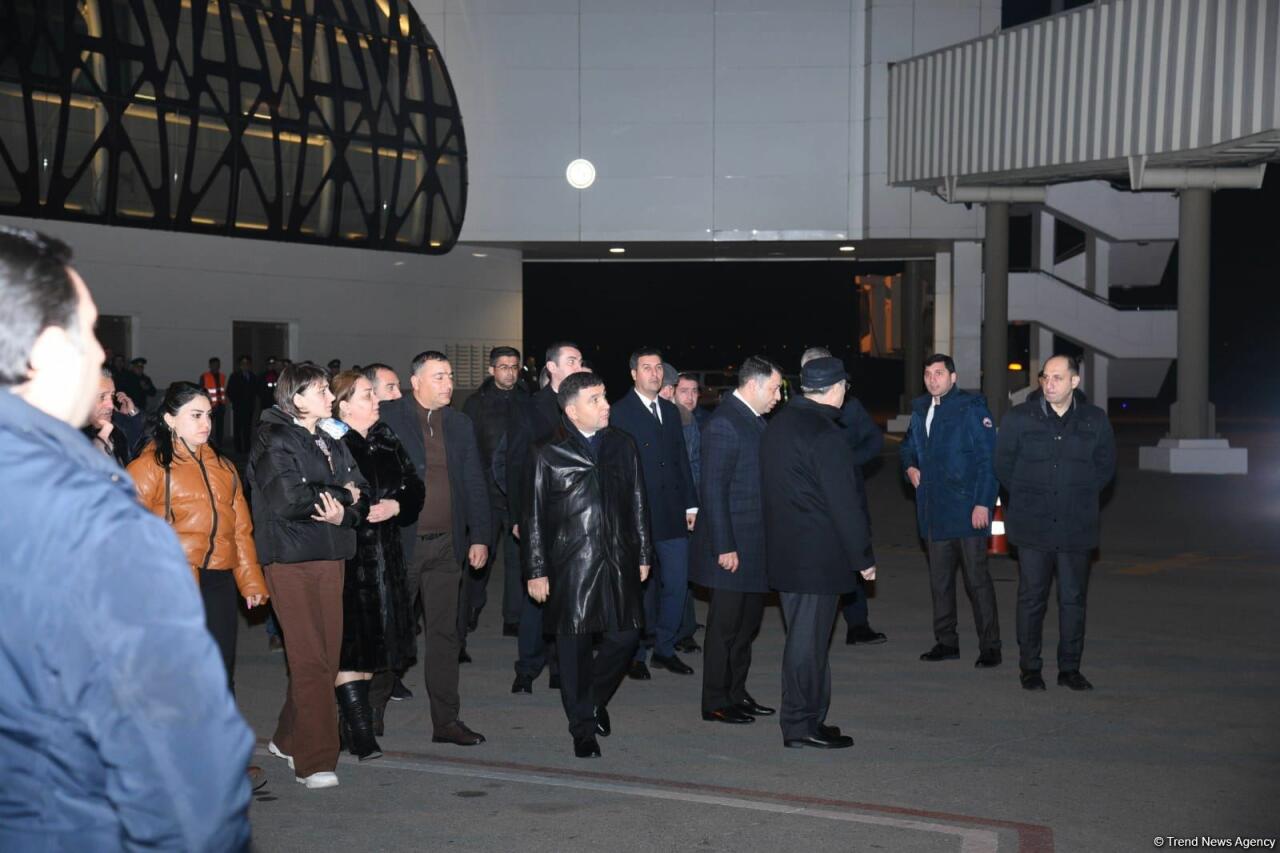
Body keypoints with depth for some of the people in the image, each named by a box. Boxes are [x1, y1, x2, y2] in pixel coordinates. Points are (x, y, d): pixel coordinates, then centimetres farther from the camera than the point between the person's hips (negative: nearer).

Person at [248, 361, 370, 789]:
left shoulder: (332, 444, 17)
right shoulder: (274, 441, -4)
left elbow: (361, 497, 9)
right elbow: (288, 499, -18)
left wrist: (344, 513, -13)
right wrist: (340, 494, -7)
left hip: (330, 559, 7)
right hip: (290, 560, -7)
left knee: (326, 657, 7)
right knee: (310, 660, -9)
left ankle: (288, 740, 24)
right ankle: (315, 761, -4)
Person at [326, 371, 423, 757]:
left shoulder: (386, 440, 11)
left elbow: (413, 486, 11)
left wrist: (396, 505, -6)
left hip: (385, 556, 7)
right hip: (346, 556, -7)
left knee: (373, 641, 11)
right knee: (350, 643, -3)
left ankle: (357, 723, 23)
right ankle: (359, 731, 2)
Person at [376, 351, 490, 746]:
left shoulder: (460, 424, 10)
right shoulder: (386, 418, -4)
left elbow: (475, 484, 11)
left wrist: (479, 537, 5)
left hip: (447, 546, 4)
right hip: (398, 543, -4)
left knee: (445, 634, 7)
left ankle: (446, 720, 14)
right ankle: (370, 708, 24)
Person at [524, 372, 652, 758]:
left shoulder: (623, 446, 8)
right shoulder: (549, 455, -3)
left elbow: (638, 503, 13)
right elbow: (534, 517, -1)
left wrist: (643, 554, 11)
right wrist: (537, 571, -4)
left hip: (618, 563, 3)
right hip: (571, 566, -3)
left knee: (625, 636, 3)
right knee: (574, 647, 3)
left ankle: (594, 699, 31)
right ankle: (583, 729, 17)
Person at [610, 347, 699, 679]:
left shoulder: (670, 411, 14)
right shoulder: (619, 412, -6)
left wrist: (690, 504, 12)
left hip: (672, 515, 6)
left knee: (677, 584, 6)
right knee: (640, 588, 4)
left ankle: (664, 648, 22)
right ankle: (635, 655, 17)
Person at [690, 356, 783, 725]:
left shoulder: (755, 420, 13)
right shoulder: (724, 423, -17)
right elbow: (713, 489, -20)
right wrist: (724, 547, -21)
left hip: (755, 543, 10)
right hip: (733, 546, -9)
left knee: (748, 622, 17)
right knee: (725, 625, 1)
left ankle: (736, 693, 29)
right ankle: (715, 703, 12)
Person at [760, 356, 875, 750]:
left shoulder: (778, 425, 10)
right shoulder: (825, 436, -18)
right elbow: (845, 504, -17)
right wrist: (863, 557, -9)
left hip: (784, 551, 9)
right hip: (818, 554, -9)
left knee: (804, 635, 17)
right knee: (809, 638, -1)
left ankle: (805, 718, 25)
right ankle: (802, 724, 6)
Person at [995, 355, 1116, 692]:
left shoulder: (1095, 420, 4)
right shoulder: (1019, 417, 0)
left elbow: (1106, 465, 14)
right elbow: (1003, 463, 8)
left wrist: (1081, 497, 9)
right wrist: (1026, 498, 8)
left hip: (1076, 527, 1)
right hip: (1032, 526, -1)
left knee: (1074, 598, 6)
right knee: (1032, 597, 1)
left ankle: (1070, 668, 16)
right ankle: (1029, 667, 11)